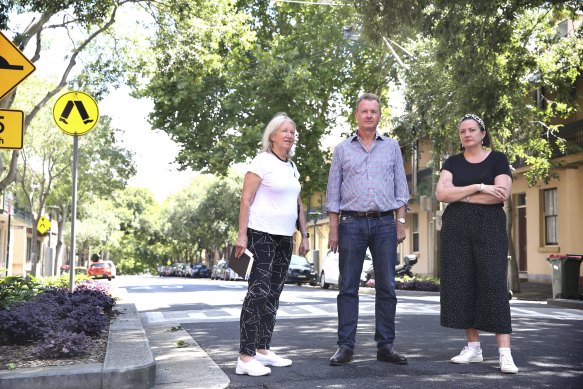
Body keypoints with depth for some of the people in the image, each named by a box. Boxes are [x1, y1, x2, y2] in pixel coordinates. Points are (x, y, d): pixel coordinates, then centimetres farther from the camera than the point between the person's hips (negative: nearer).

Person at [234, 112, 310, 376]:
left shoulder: (292, 167, 16)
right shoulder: (262, 162, -7)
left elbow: (298, 204, 22)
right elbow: (246, 199, -12)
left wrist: (304, 235, 16)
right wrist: (242, 234, -19)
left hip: (284, 237, 8)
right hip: (262, 235, -8)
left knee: (273, 294, 9)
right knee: (259, 291, -14)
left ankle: (262, 350, 17)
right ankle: (245, 358, -13)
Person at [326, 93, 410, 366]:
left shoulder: (391, 147, 12)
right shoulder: (342, 149, 9)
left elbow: (400, 188, 11)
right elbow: (333, 192, 7)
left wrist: (400, 223, 2)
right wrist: (333, 229, 0)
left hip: (384, 223, 1)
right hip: (351, 223, -1)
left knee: (386, 287, 2)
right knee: (348, 287, 0)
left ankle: (385, 346, 9)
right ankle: (345, 346, 5)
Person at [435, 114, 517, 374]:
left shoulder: (497, 159, 5)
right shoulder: (452, 162, 12)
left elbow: (502, 194, -10)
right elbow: (441, 194, -3)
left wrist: (459, 195, -7)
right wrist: (479, 188, -11)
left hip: (489, 228, -3)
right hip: (456, 229, 3)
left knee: (494, 284, -11)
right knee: (462, 285, 1)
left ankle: (505, 353, -12)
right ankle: (473, 347, 9)